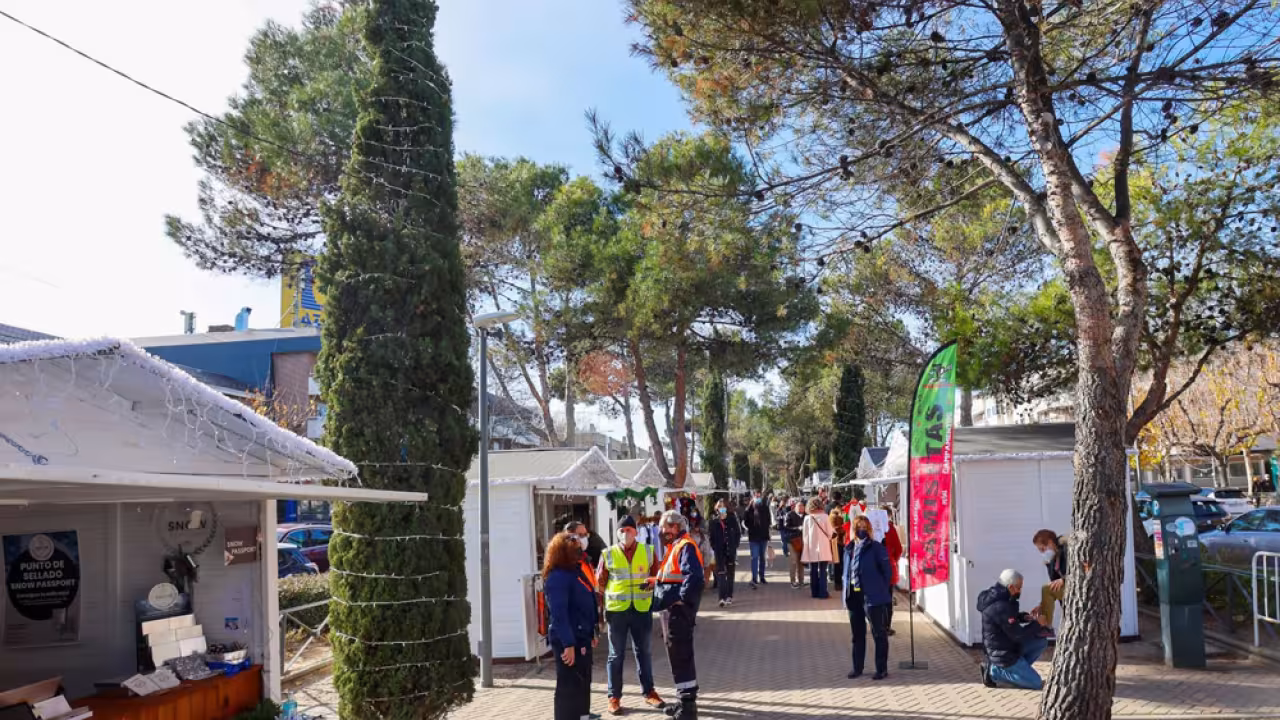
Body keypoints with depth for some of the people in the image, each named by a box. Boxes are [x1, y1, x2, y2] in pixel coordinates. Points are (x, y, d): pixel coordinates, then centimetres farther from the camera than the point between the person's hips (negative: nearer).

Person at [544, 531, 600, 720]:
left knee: (582, 684, 19)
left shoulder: (575, 571, 12)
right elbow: (559, 614, -25)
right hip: (568, 641, -10)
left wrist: (591, 632, 20)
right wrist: (568, 644, -29)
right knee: (569, 687, -4)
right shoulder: (557, 577, -18)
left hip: (581, 637, 10)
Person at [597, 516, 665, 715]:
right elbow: (600, 584, 1)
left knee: (644, 652, 13)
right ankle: (614, 697, 13)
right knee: (616, 655, 6)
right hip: (617, 610, -2)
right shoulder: (608, 555, -1)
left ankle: (649, 692, 25)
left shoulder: (648, 552, 3)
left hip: (642, 609, 2)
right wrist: (600, 610, -2)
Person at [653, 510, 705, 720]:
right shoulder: (676, 546, 17)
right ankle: (687, 699, 27)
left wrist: (683, 599, -23)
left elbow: (694, 577, -27)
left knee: (680, 655, -7)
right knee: (679, 654, 17)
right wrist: (656, 581, 11)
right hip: (672, 609, 11)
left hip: (679, 611, -11)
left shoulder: (686, 547, -15)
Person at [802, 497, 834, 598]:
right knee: (822, 571, 2)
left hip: (811, 548, 2)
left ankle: (814, 592, 16)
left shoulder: (807, 518, -4)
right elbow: (829, 533, -3)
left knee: (813, 571, 11)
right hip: (823, 548, -2)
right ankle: (822, 593, -1)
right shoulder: (824, 517, -10)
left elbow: (805, 534, 1)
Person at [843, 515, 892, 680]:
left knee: (879, 635, 4)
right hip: (854, 597, 6)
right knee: (857, 634, 16)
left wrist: (880, 590, -6)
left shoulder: (877, 548, -9)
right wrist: (847, 595, 10)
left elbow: (886, 572, -7)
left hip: (873, 598, -6)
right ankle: (857, 667, 27)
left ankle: (882, 669, 12)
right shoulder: (849, 549, 8)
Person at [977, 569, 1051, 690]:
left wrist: (1024, 617, 1)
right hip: (1003, 654, -10)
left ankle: (1015, 668, 9)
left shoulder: (998, 598, 2)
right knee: (1036, 683, -3)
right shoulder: (1000, 607, -29)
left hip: (1007, 646, 10)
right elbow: (1017, 634, -24)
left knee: (1041, 641, 13)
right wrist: (1037, 624, -12)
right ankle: (993, 671, -1)